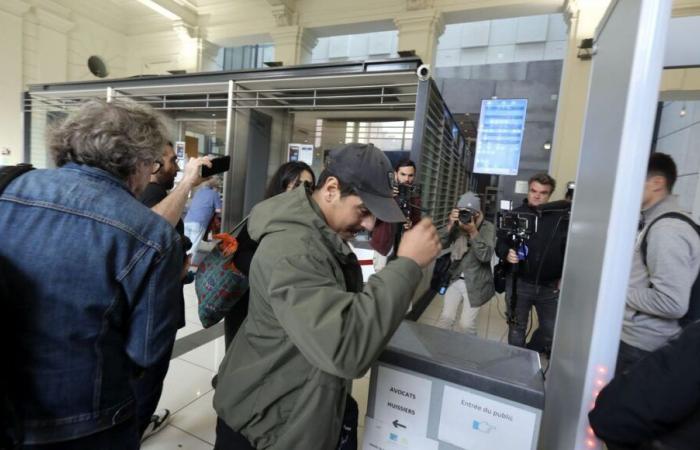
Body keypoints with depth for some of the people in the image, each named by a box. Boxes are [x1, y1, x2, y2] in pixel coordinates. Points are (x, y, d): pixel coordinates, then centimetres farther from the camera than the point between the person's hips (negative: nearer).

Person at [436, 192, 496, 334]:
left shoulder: (488, 227, -9)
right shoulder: (457, 224, 0)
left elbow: (485, 256, -20)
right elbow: (441, 245, -9)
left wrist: (473, 232, -27)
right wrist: (450, 225, -21)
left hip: (475, 284, -3)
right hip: (455, 280, 3)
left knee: (466, 325, 0)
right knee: (445, 318, 1)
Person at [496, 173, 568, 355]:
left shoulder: (561, 218, 1)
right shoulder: (516, 214, 0)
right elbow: (500, 243, 0)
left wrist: (564, 277, -2)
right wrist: (506, 253, -21)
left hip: (550, 287, 2)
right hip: (519, 283, -1)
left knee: (551, 331, 13)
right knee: (517, 328, 11)